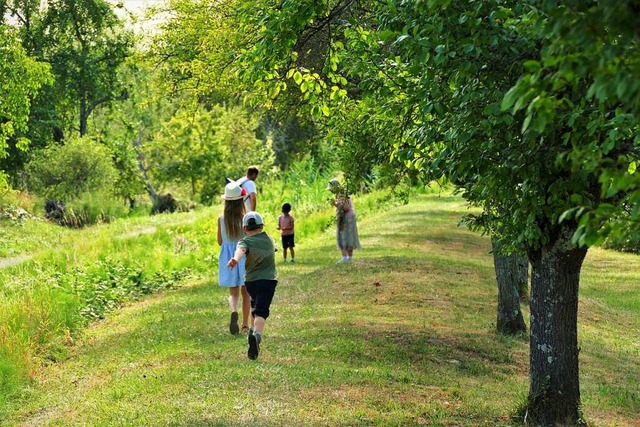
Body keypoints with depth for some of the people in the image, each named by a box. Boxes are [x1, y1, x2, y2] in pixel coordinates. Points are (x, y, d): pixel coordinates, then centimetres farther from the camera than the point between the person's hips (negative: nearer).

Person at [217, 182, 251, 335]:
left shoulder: (221, 219, -6)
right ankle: (245, 324, 18)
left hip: (228, 258, 1)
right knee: (246, 292, 15)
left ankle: (234, 312, -25)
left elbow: (220, 242, 3)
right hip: (244, 255, -1)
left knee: (233, 293, 7)